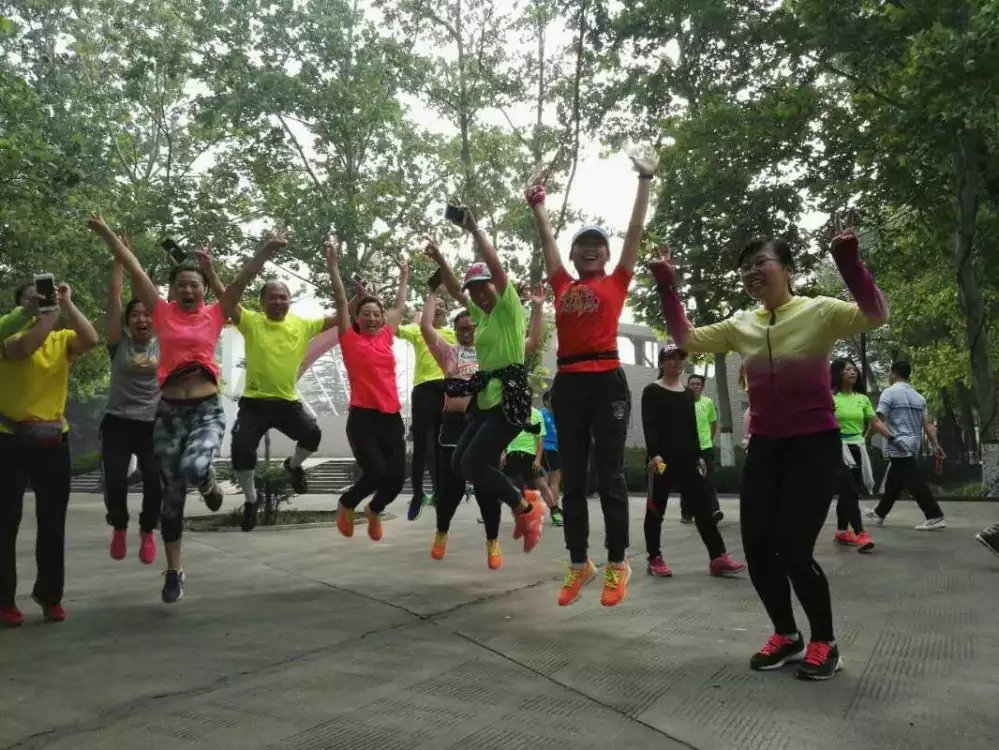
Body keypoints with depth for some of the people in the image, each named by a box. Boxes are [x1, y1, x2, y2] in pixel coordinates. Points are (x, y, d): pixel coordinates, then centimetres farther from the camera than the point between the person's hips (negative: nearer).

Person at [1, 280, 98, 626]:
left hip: (53, 439, 3)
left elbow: (91, 340, -15)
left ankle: (50, 594, 22)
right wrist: (51, 312, -24)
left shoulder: (62, 339, 7)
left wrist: (67, 304, -14)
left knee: (53, 522, 9)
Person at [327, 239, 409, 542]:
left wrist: (404, 279, 35)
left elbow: (399, 307, 26)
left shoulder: (386, 337, 13)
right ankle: (346, 505, 20)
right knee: (377, 473, -13)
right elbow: (341, 301, 0)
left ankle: (374, 510, 34)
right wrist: (333, 264, -1)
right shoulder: (350, 339, 2)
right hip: (362, 416, -5)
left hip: (392, 417, 5)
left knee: (397, 477, 0)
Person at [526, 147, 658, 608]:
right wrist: (537, 204, 20)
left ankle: (617, 565, 13)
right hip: (567, 384, 4)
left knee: (609, 474, 2)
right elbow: (546, 238, 22)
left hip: (607, 382, -3)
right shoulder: (563, 286, 15)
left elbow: (636, 229, 8)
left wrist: (645, 179, 9)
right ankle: (579, 564, 19)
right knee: (572, 477, 8)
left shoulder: (616, 282, 8)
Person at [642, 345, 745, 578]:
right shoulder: (652, 391, -3)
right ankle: (655, 559, 10)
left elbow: (692, 428, 20)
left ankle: (718, 557, 0)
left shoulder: (688, 394, 16)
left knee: (703, 506, 0)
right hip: (662, 458, -6)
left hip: (687, 458, 6)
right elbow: (648, 426, -13)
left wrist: (698, 455, 15)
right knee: (656, 509, 1)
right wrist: (654, 454, -24)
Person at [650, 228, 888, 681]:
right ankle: (786, 635, 26)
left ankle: (825, 642, 16)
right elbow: (686, 339, 3)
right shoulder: (741, 326, 6)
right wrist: (666, 287, -6)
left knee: (793, 550, -9)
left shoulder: (820, 312, -7)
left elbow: (875, 315, -23)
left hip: (815, 443, -5)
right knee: (757, 547, 3)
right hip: (764, 446, 5)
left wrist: (849, 264, -36)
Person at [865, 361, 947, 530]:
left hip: (899, 445, -8)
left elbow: (878, 420, -16)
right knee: (893, 482, 16)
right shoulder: (918, 396, 13)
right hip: (914, 444, 8)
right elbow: (927, 424, 9)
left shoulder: (890, 392, -9)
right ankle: (879, 513, 27)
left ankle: (935, 517, -10)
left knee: (915, 482, -7)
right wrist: (935, 446, 6)